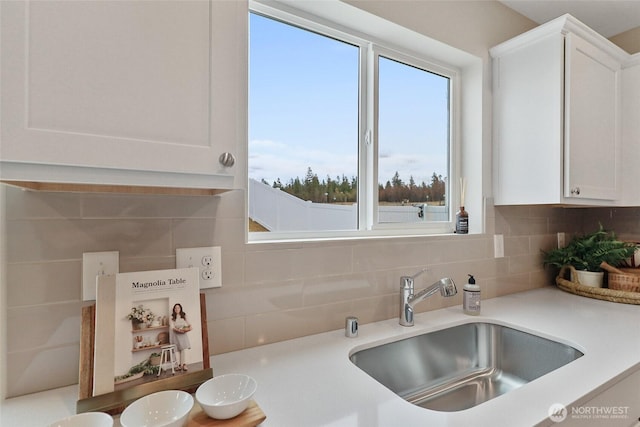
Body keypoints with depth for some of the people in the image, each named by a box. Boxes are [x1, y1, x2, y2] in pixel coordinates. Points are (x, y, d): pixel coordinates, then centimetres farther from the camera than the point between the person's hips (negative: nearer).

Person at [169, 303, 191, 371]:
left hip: (183, 334, 1)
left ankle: (184, 364, -7)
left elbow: (188, 323, 11)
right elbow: (172, 327, -8)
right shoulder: (172, 317, 0)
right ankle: (179, 365, 3)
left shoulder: (184, 316, 8)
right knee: (178, 350, -1)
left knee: (183, 348, -6)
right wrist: (178, 330, -22)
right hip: (176, 334, -1)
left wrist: (189, 327, -9)